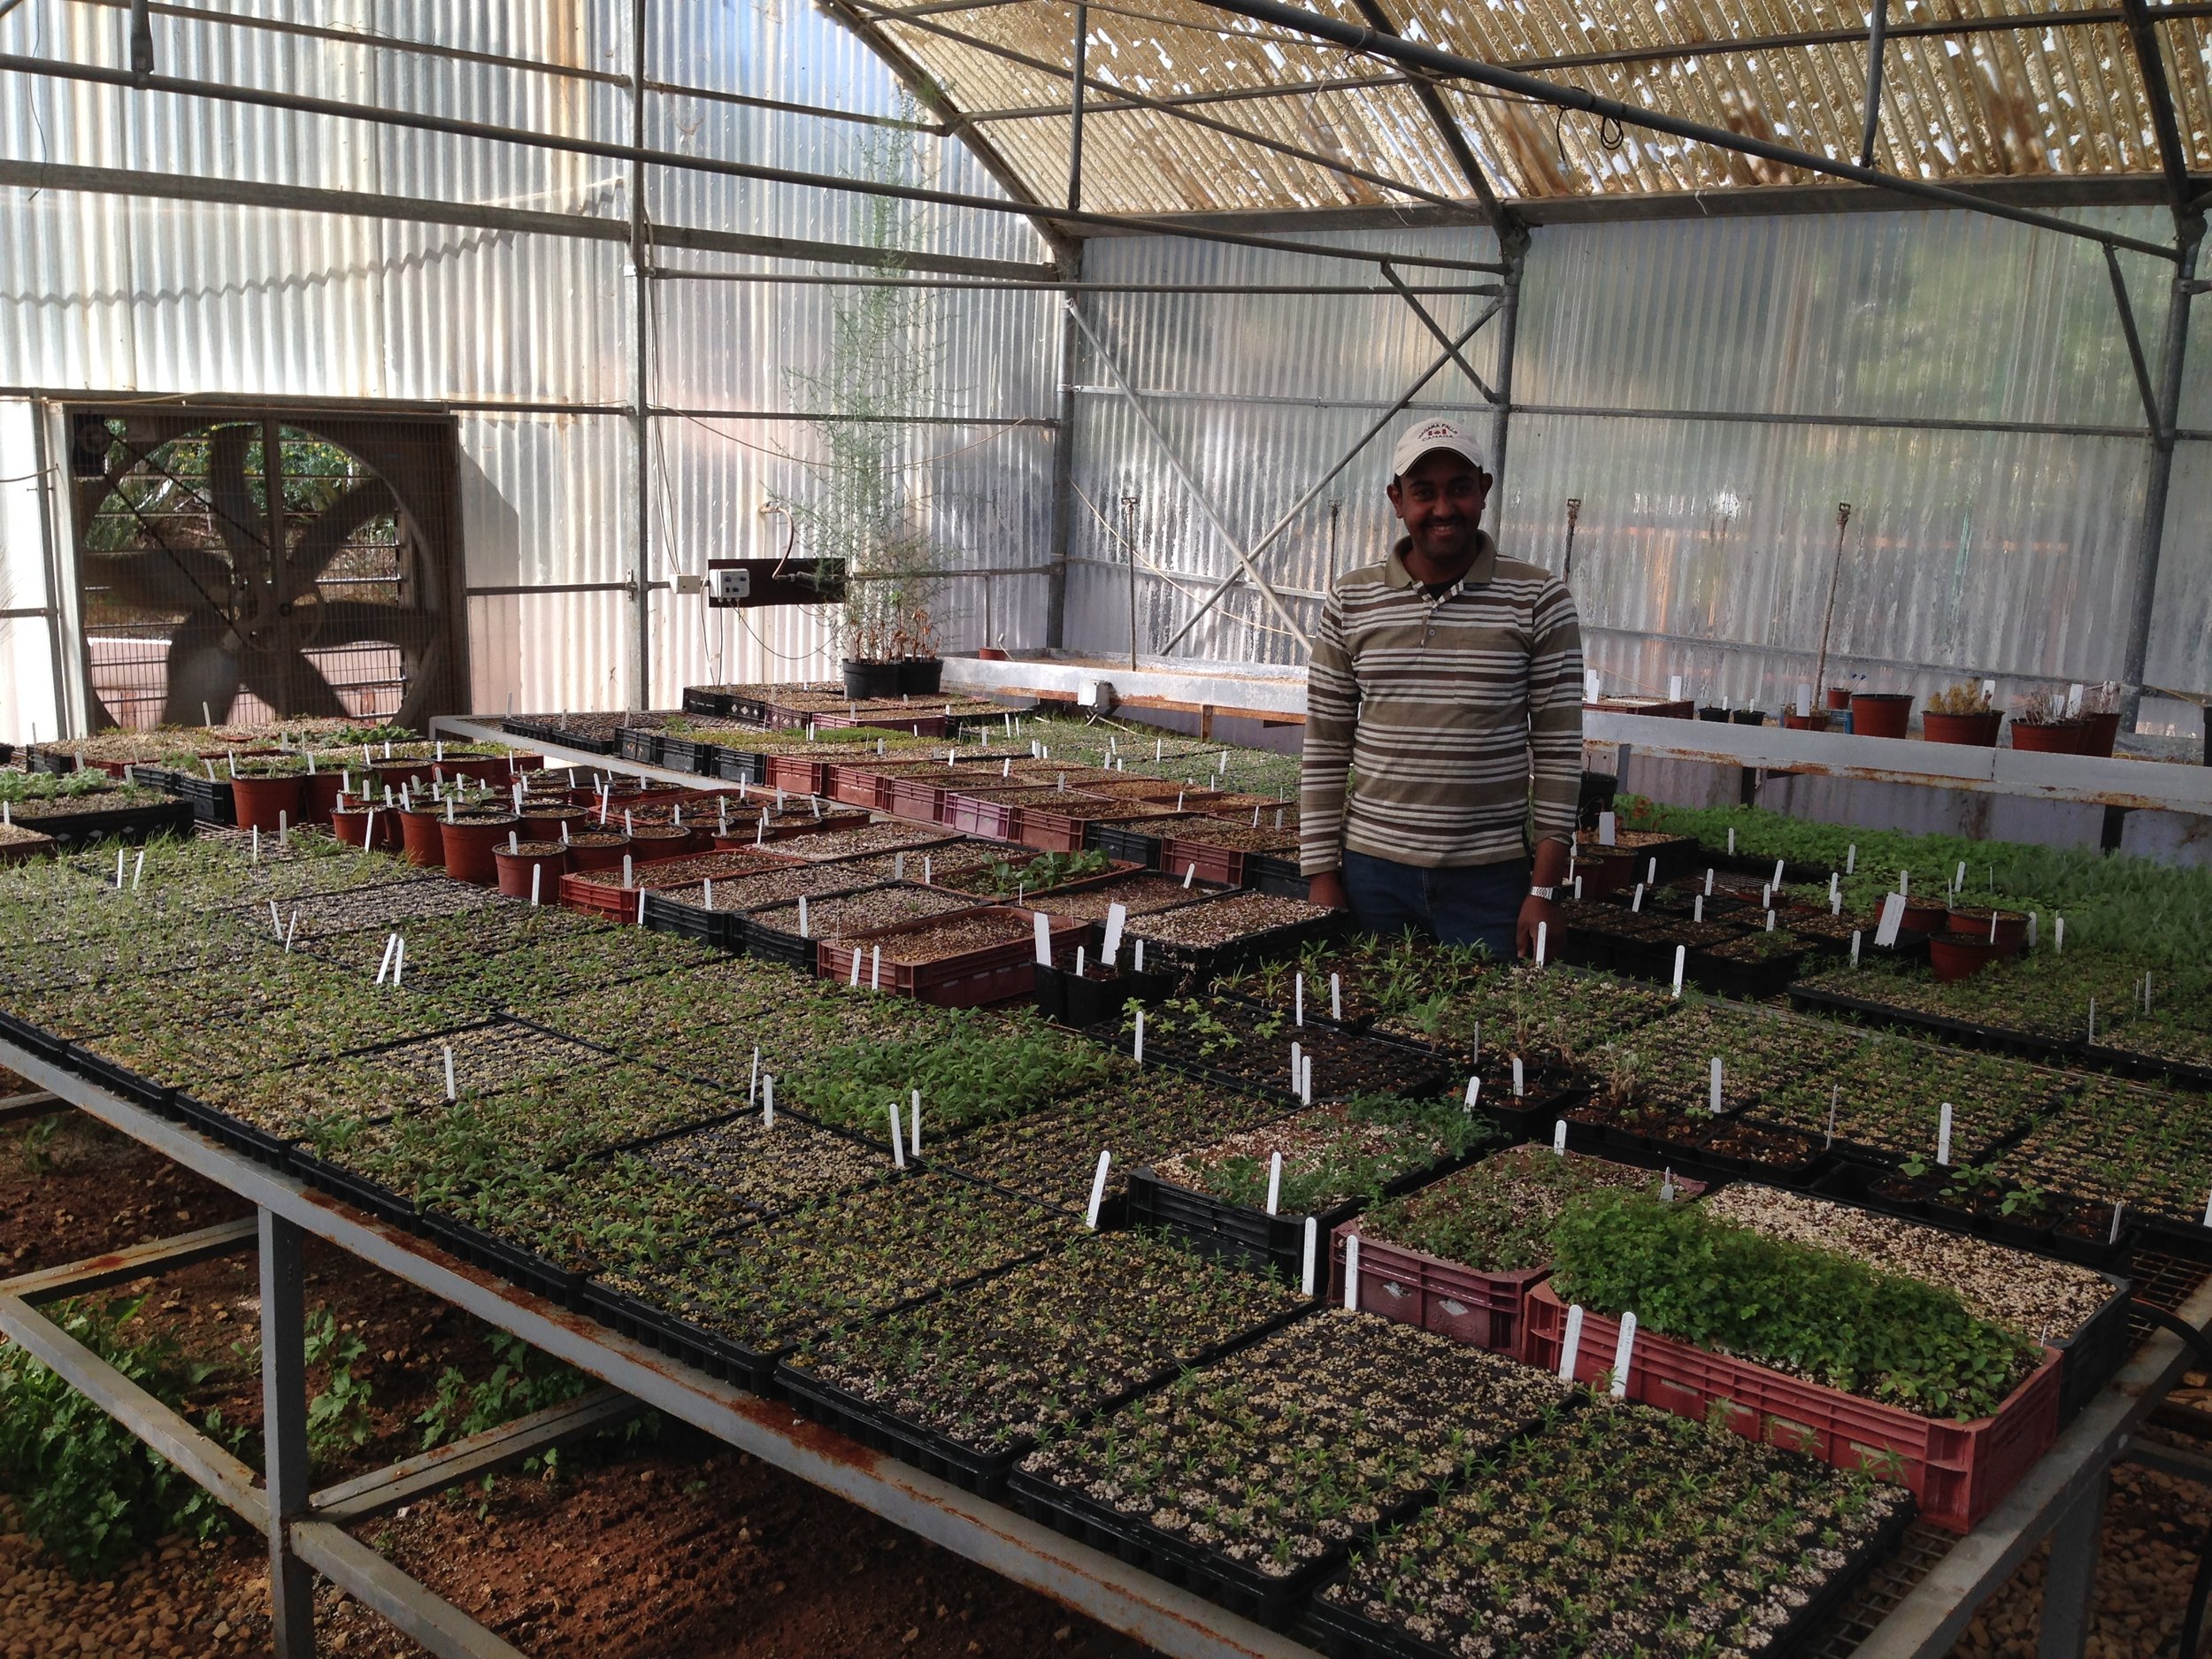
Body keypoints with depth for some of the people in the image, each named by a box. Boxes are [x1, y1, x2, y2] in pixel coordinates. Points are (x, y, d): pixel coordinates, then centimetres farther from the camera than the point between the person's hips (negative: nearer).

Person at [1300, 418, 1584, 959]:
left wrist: (1544, 889, -5)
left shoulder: (1538, 601, -1)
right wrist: (1322, 878, 1)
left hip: (1492, 879, -1)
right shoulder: (1350, 603, 4)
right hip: (1372, 870, 2)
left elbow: (1558, 749, -2)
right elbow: (1324, 751, 5)